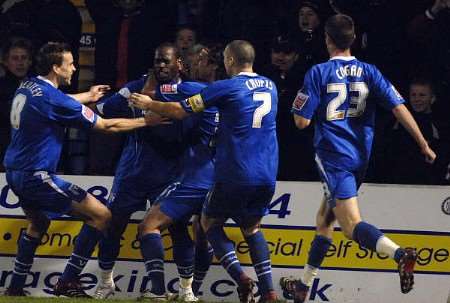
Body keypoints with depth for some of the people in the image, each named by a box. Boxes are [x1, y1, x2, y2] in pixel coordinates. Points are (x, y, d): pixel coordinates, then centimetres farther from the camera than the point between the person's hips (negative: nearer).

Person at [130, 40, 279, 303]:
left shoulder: (226, 88, -7)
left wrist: (149, 104, 15)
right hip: (267, 175, 5)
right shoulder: (270, 87, 11)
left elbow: (181, 111, -2)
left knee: (210, 222, 14)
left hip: (235, 174, -5)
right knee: (252, 228, 22)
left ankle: (240, 277, -6)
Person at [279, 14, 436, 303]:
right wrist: (423, 144, -1)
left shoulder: (318, 73, -6)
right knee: (324, 218, 23)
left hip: (333, 157, -6)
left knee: (352, 225, -17)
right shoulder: (368, 71, 6)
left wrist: (300, 106, 16)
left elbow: (302, 121, -7)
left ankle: (399, 253, -44)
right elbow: (399, 108, -3)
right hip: (361, 157, 6)